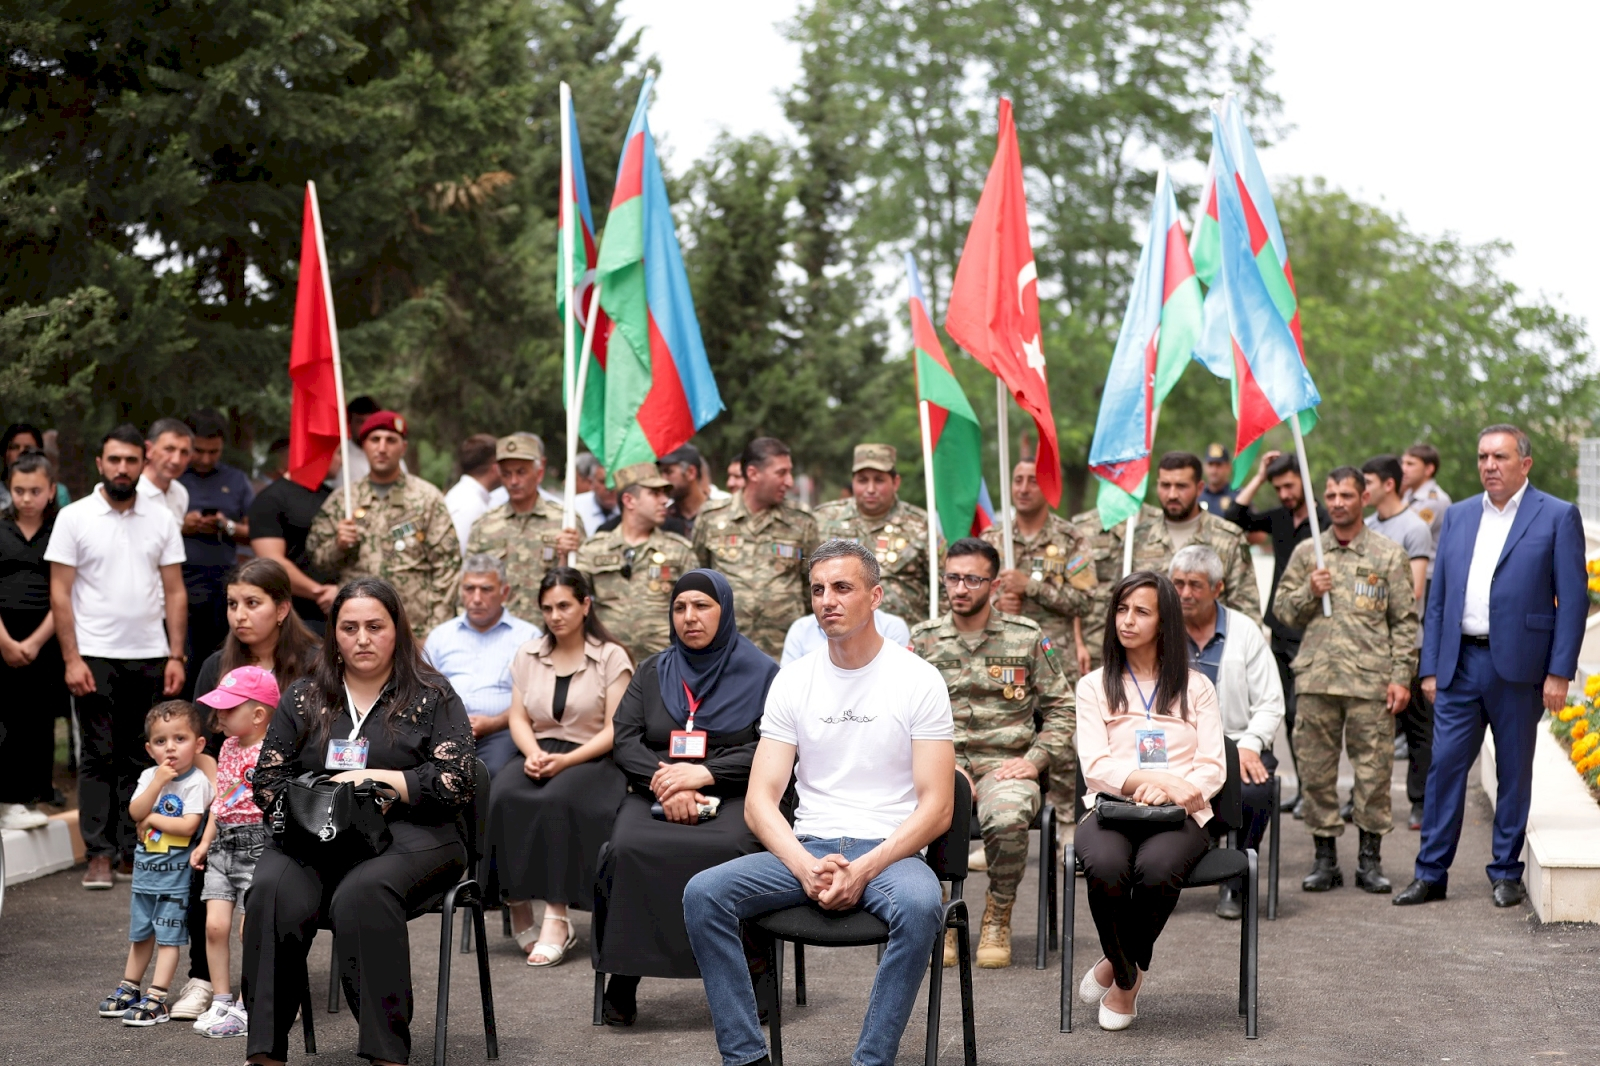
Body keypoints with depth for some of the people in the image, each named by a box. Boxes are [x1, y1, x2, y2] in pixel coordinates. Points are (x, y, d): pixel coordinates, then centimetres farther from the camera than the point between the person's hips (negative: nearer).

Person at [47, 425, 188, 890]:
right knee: (99, 757, 0)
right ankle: (99, 854, 3)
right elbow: (60, 593, -3)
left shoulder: (162, 519, 7)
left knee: (140, 756, 6)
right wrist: (71, 658, -10)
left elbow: (174, 592, 8)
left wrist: (176, 656, 0)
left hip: (150, 656, 2)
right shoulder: (74, 518, 0)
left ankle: (136, 848, 11)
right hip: (95, 656, -2)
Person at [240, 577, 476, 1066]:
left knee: (362, 893, -36)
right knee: (273, 892, -30)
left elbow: (456, 781, -2)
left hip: (406, 835, -3)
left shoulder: (432, 696, 9)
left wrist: (373, 779, -8)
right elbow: (268, 781, 15)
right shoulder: (302, 699, 19)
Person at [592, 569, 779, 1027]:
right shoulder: (651, 672, 20)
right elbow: (624, 740, 9)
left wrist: (705, 773, -13)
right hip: (654, 796, 2)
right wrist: (665, 783, -10)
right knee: (628, 848, -32)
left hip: (732, 796, -2)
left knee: (730, 850, -37)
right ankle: (623, 980, -22)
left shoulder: (760, 672, 10)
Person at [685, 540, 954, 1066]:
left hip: (890, 851, -3)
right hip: (806, 849, 3)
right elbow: (760, 802, 3)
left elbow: (937, 808, -6)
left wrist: (864, 870, -19)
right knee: (703, 894, -22)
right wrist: (807, 867, -16)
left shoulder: (918, 680, -1)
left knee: (919, 905, -38)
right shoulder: (793, 681, 8)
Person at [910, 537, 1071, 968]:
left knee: (1008, 819, -36)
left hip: (1005, 765, -1)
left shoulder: (1028, 637, 8)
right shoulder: (923, 639, 11)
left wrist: (1034, 760, -4)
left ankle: (998, 919, -8)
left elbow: (1062, 710, 11)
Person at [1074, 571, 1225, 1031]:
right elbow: (1095, 766, -1)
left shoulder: (1195, 687, 15)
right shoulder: (1095, 686, 13)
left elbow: (1212, 768, 5)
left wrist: (1168, 791, -16)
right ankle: (1129, 978, -8)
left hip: (1178, 816, 0)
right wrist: (1158, 777, -17)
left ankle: (1116, 965, -6)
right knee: (1105, 869, -36)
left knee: (1157, 870, -36)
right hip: (1112, 809, 0)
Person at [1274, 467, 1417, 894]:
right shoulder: (1306, 553, 11)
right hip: (1315, 679, 2)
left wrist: (1401, 678, -2)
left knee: (1374, 770, -1)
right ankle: (1325, 858, 12)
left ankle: (1370, 859, 10)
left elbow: (1405, 622, 5)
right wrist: (1309, 593, -7)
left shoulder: (1388, 555, 6)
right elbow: (1282, 607, 13)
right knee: (1316, 770, 2)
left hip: (1371, 681, -2)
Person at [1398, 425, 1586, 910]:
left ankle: (1507, 873, 17)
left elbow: (1573, 599, -4)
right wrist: (1430, 667, 6)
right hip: (1460, 664, 3)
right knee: (1445, 765, 1)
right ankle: (1431, 874, 7)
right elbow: (1437, 597, 13)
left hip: (1518, 665, -3)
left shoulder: (1557, 517, -1)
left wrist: (1559, 671, -11)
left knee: (1514, 771, 6)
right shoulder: (1457, 516, 12)